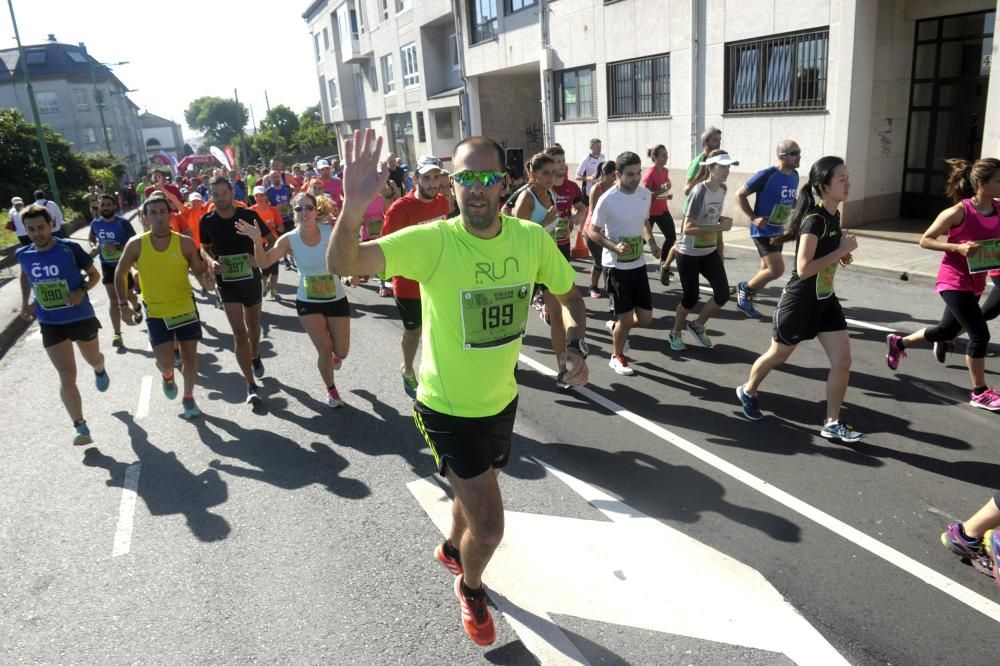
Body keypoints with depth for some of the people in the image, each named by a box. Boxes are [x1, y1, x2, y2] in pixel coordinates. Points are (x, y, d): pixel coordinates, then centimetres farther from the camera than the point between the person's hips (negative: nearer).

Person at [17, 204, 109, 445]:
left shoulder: (69, 248, -15)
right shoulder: (23, 254, -5)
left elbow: (94, 274, -4)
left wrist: (82, 291, -23)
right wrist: (25, 303, 8)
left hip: (81, 317, -1)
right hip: (51, 324, 1)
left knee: (93, 359, 24)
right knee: (67, 377, -4)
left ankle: (100, 370, 62)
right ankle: (80, 427, 0)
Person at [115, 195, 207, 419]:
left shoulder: (185, 243, -9)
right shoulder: (136, 245, -8)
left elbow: (200, 271, 0)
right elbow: (120, 274, 4)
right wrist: (123, 304, 0)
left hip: (186, 308, 1)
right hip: (156, 313, 0)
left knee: (190, 356, 7)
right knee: (165, 362, -7)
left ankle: (188, 398, 30)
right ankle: (168, 377, 31)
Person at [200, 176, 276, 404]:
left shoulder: (248, 215, -11)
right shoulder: (207, 221, -7)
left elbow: (272, 241, -3)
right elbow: (204, 248, 9)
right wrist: (211, 261, -13)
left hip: (251, 278, 1)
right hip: (227, 282, -1)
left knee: (253, 325, 21)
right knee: (239, 333, -7)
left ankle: (256, 357, 52)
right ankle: (251, 385, -4)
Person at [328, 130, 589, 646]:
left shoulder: (532, 239, -12)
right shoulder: (432, 241, -25)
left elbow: (569, 294, 5)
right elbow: (341, 265, -35)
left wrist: (576, 346, -12)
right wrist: (352, 209, -54)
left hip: (502, 401, 5)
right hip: (448, 409, -5)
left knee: (476, 492, 28)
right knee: (489, 525, -3)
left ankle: (451, 549, 63)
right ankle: (471, 589, 34)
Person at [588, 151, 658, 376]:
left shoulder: (646, 194, 1)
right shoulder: (608, 200, -17)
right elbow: (593, 232, -10)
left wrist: (651, 242, 0)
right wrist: (615, 247, -25)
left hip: (638, 264, 6)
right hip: (617, 267, -6)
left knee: (645, 318, 7)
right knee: (626, 319, 0)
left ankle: (615, 325, 38)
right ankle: (617, 357, 25)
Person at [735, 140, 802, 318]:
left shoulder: (794, 176, 5)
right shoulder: (766, 175, -18)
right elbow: (740, 195, -12)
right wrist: (753, 218, -18)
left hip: (778, 231, 8)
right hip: (763, 231, -8)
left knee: (767, 270, 14)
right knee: (777, 270, -15)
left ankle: (746, 300, 31)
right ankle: (744, 288, 7)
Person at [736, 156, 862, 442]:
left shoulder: (834, 215, 3)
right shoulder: (813, 220, -24)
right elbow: (804, 269, -31)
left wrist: (841, 255, 2)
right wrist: (842, 250, -25)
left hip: (826, 300, 7)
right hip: (800, 302, -7)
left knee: (843, 361, 0)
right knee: (777, 356, 13)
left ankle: (832, 424, 12)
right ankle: (747, 391, 41)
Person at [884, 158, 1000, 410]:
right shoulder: (958, 212, -18)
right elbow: (925, 240, -11)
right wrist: (958, 247, -24)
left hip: (975, 283, 7)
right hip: (954, 281, -7)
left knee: (947, 331, 19)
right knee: (980, 334, -8)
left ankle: (898, 343, 43)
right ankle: (979, 392, 8)